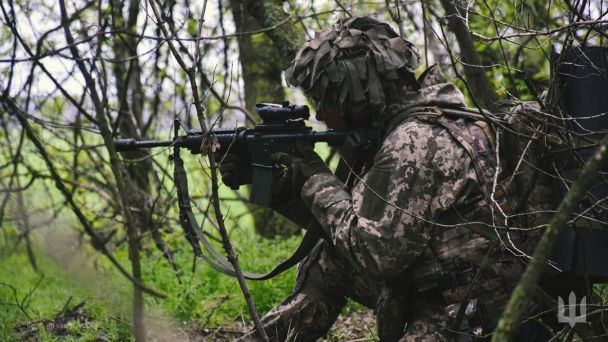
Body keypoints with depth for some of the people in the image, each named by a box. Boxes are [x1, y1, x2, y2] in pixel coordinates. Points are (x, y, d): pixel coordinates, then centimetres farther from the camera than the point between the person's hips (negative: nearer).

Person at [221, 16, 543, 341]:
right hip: (424, 288, 9)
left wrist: (319, 180, -12)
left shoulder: (416, 143, -21)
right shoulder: (396, 130, 8)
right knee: (330, 255, 10)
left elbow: (375, 254, -23)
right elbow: (361, 214, 17)